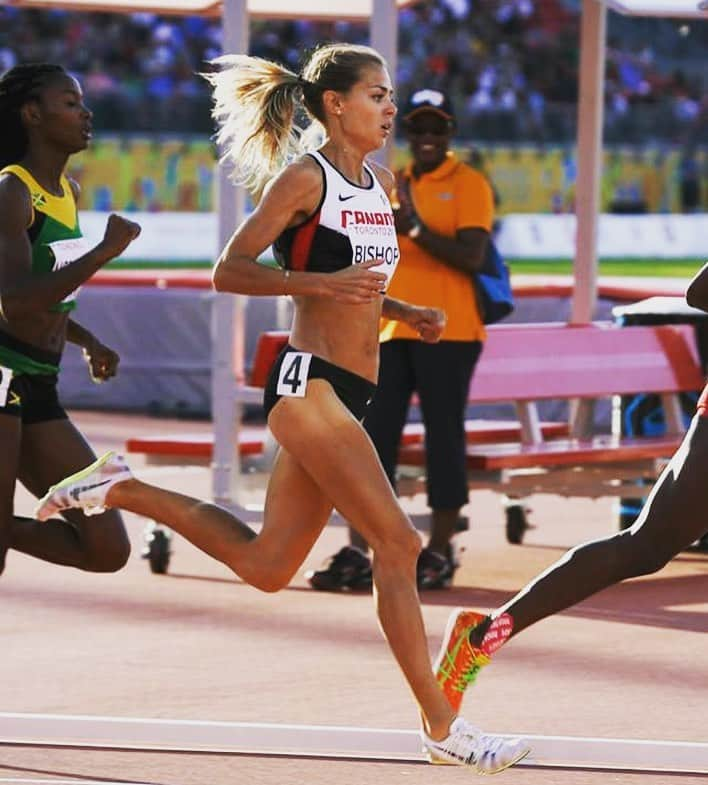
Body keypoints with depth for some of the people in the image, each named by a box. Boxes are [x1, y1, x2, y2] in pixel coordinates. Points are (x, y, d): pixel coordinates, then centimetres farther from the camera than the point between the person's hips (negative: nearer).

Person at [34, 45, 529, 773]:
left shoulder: (380, 185, 16)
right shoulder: (303, 178, -8)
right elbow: (229, 270, -9)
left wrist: (403, 311, 10)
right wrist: (323, 283, -21)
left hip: (345, 395, 9)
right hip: (309, 384, -9)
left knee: (265, 564, 11)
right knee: (397, 543, -11)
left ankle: (120, 488, 22)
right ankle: (442, 727, -7)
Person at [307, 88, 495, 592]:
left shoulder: (469, 185, -3)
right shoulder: (392, 185, 17)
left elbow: (471, 257, -15)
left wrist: (417, 230, -21)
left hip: (447, 333, -6)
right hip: (391, 331, 6)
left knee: (444, 437, -1)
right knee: (373, 437, 2)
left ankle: (440, 552, 5)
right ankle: (357, 553, 2)